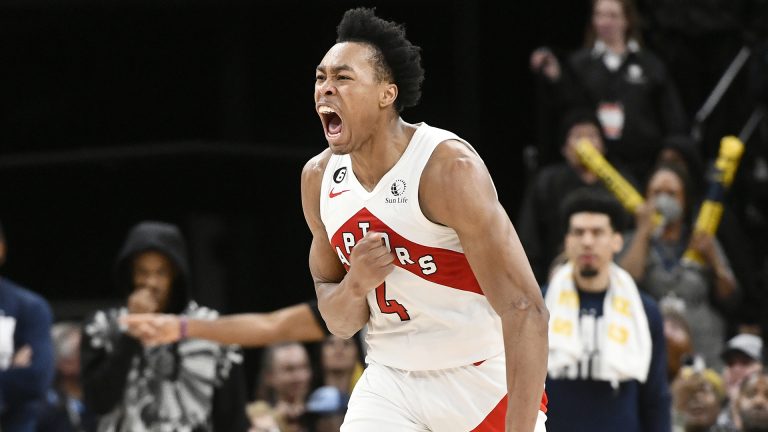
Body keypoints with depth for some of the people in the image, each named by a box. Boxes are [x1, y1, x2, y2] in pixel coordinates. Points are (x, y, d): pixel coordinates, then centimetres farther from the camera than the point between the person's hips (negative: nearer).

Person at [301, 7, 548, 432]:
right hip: (391, 384, 5)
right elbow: (338, 323, 9)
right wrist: (355, 286, -16)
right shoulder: (319, 178, 0)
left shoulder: (448, 169, -20)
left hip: (482, 383, -5)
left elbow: (524, 310, -24)